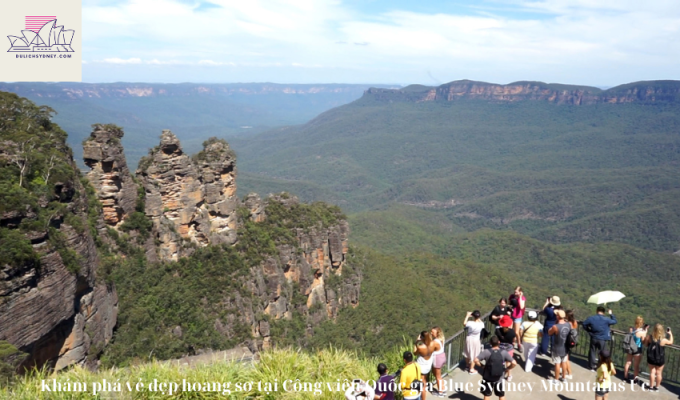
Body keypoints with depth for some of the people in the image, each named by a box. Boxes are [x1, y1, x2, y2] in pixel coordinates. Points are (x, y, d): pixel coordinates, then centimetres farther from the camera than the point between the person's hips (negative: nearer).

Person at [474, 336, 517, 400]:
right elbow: (514, 363, -17)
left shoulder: (486, 352, -16)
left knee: (486, 395, 14)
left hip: (487, 378, -1)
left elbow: (476, 360, -22)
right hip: (499, 378, 1)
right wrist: (507, 369, -1)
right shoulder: (504, 352, -13)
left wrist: (481, 365, -3)